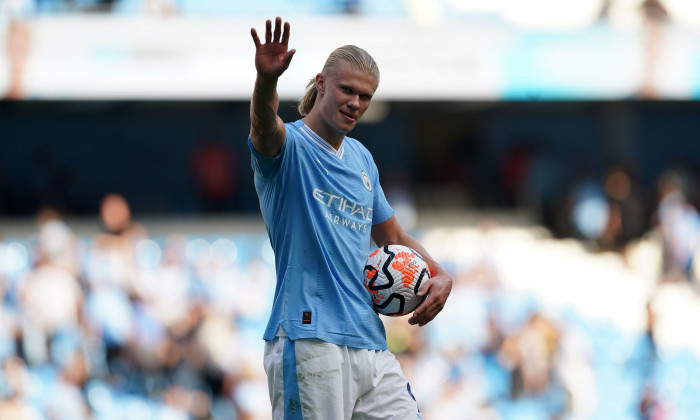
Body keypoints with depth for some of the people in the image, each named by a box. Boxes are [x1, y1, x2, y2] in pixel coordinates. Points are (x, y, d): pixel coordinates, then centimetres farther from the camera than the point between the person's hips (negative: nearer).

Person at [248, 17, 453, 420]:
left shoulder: (362, 159, 18)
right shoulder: (289, 146, -3)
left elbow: (393, 235, 29)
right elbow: (265, 126, -27)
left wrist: (440, 276, 10)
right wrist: (266, 80, -50)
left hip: (369, 341, 7)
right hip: (310, 338, -7)